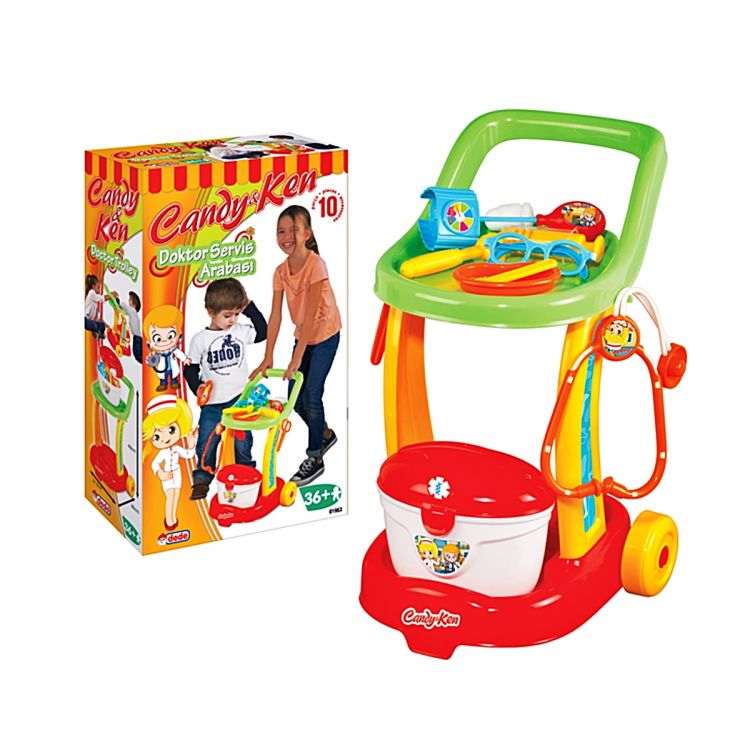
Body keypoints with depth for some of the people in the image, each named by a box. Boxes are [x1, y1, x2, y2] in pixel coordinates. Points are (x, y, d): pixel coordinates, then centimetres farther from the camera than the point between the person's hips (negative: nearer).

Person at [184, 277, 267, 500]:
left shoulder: (241, 331, 1)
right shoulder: (200, 340, -6)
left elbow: (263, 331, 10)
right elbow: (191, 368, 0)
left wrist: (250, 307, 2)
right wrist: (197, 387, -16)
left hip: (240, 400, 2)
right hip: (212, 405, -1)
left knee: (243, 443, 7)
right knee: (206, 444, 3)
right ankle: (201, 479, 17)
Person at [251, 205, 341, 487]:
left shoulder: (315, 265, -24)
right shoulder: (281, 271, -6)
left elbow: (311, 315, -27)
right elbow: (275, 316, -8)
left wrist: (297, 358, -29)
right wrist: (268, 358, -14)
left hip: (325, 335, -6)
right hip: (303, 336, 6)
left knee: (311, 395, -9)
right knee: (295, 398, 9)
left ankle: (315, 458, 5)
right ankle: (325, 434, 35)